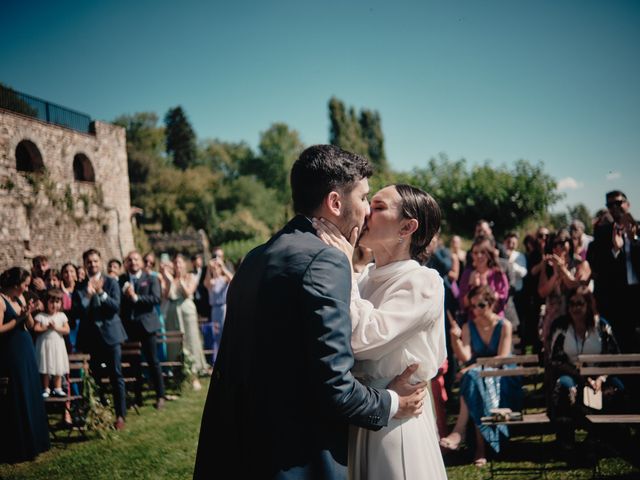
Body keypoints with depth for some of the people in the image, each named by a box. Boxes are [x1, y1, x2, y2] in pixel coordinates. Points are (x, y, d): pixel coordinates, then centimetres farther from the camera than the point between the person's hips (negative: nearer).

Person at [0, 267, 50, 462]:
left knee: (31, 393, 13)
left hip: (26, 350, 8)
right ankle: (17, 447, 10)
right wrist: (18, 318, -17)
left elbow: (30, 325, 10)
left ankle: (32, 440, 25)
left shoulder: (19, 298, 8)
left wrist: (28, 313, -8)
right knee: (17, 398, -1)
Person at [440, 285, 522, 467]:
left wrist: (476, 367, -24)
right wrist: (456, 339, -25)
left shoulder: (504, 326, -4)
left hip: (502, 379, -3)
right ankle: (481, 447, -33)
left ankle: (460, 430, -35)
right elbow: (465, 358, -8)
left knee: (474, 377, -34)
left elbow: (502, 359, -12)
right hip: (477, 377, 3)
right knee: (473, 378, -34)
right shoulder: (468, 327, 4)